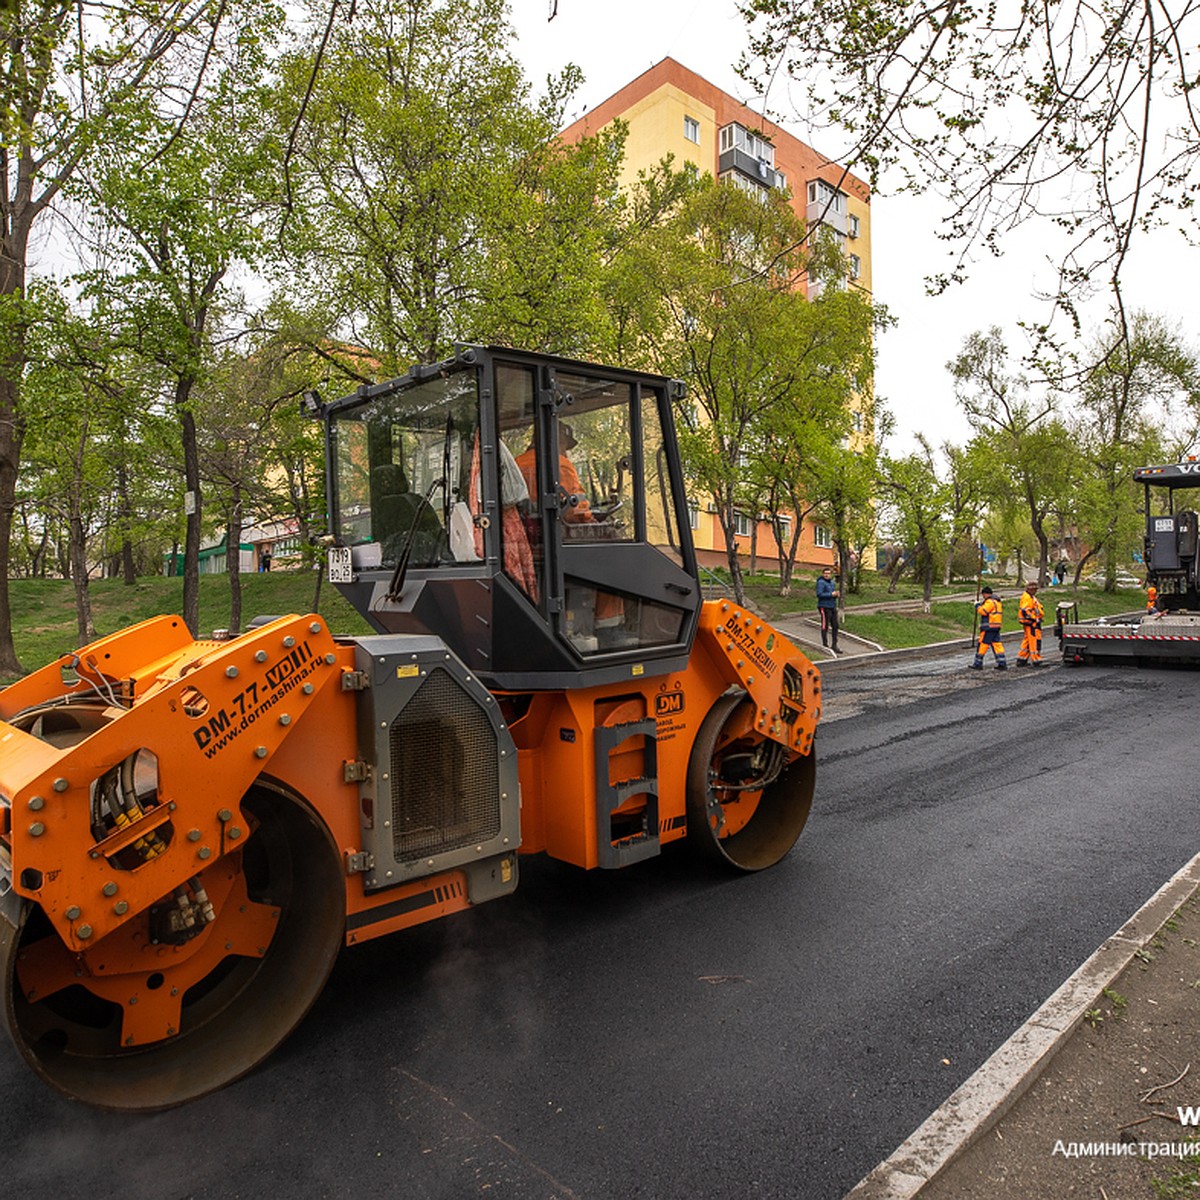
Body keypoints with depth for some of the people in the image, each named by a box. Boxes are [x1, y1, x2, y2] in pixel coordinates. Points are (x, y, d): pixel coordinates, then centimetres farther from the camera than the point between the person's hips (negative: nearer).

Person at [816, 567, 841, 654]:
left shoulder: (832, 582, 16)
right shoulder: (821, 582, -10)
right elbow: (819, 594, -21)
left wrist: (836, 594, 2)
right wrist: (831, 594, -19)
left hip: (833, 607, 8)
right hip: (824, 607, -8)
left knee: (835, 626, 8)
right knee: (825, 626, -3)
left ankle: (834, 645, 16)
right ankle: (825, 645, 7)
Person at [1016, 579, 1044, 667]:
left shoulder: (1032, 597, 21)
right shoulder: (1026, 597, -14)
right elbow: (1025, 611, -23)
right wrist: (1033, 619, -22)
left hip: (1034, 623, 11)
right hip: (1031, 623, -11)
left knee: (1027, 641, 14)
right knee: (1035, 641, -8)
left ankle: (1021, 659, 18)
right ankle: (1036, 660, -5)